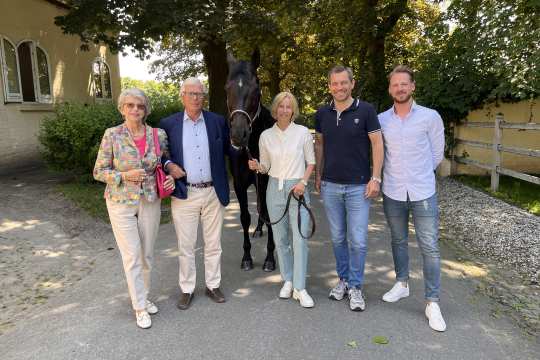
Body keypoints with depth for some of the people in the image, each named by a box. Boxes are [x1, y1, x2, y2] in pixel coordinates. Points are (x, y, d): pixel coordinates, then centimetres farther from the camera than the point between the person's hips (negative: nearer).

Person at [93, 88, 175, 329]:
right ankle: (140, 307, 17)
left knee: (147, 254, 14)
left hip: (151, 202, 3)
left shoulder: (159, 135, -2)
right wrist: (125, 176, -19)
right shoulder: (112, 135, -9)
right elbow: (99, 172, -4)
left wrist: (170, 178, -8)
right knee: (132, 256, 2)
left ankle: (142, 295, 35)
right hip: (121, 203, -3)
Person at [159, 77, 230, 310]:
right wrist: (168, 165, -11)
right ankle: (186, 289, 26)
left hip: (213, 193, 1)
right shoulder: (169, 124, 1)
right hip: (184, 194, -1)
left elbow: (229, 150, 8)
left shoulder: (217, 121, 3)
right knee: (185, 246, 9)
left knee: (213, 243, 13)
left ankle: (213, 285, 30)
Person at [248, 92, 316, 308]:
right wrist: (257, 167, -12)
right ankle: (287, 280, 26)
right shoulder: (266, 136, 3)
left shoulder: (303, 132, -2)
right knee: (281, 239, 9)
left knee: (300, 239, -7)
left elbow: (311, 162, 3)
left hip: (297, 188, -2)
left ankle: (299, 288, 3)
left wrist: (303, 182, -11)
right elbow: (266, 167, 10)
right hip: (275, 189, 3)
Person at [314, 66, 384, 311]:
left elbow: (377, 144, -5)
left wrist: (375, 178, -10)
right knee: (338, 238, 12)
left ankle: (355, 287, 16)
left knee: (358, 240, 0)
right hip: (330, 186, 3)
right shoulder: (322, 114, 5)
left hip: (358, 186, -3)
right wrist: (318, 175, 12)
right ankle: (343, 279, 29)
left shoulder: (366, 110, -6)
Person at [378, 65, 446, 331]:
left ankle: (432, 302, 11)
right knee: (399, 241, 16)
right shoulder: (381, 120, 2)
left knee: (430, 247, 0)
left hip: (423, 192, -2)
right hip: (392, 193, 2)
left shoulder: (430, 117, -3)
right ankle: (401, 284, 35)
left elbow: (437, 153, 7)